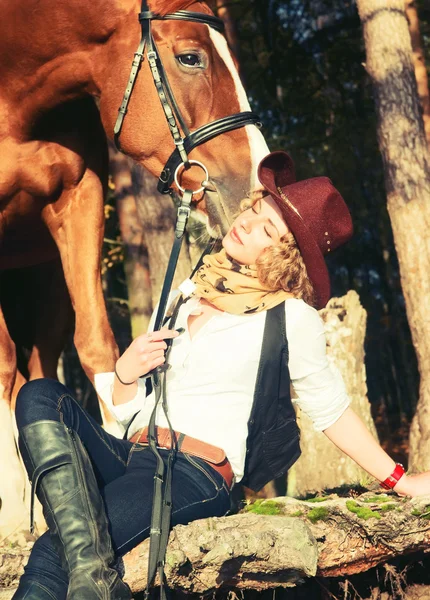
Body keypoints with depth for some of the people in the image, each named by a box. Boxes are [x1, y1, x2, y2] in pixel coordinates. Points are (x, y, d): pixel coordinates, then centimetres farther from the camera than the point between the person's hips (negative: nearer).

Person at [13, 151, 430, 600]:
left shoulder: (291, 318, 2)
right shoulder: (190, 300, 20)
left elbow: (330, 410, 13)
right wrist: (126, 372, -1)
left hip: (197, 474, -7)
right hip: (132, 457, 7)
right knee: (41, 396, -23)